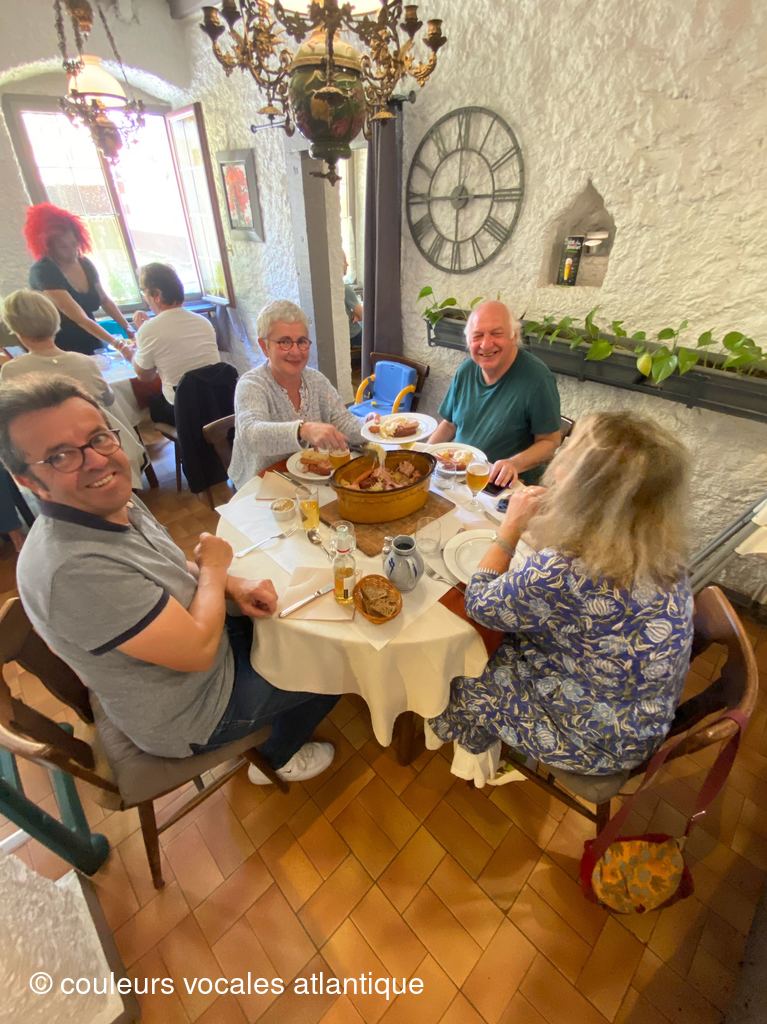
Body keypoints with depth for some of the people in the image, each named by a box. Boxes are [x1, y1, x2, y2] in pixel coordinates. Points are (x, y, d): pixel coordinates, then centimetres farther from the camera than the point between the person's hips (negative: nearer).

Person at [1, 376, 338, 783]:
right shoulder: (73, 569, -38)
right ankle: (278, 759, 33)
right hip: (186, 714, -7)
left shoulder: (115, 502, -9)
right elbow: (198, 650, -32)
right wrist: (214, 568, -16)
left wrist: (232, 585, -12)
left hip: (194, 638, 8)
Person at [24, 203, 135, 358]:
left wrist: (128, 328, -3)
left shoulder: (85, 264, 1)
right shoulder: (43, 272, -18)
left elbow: (105, 300, 13)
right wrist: (118, 345, -38)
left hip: (92, 345, 6)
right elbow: (81, 318, -28)